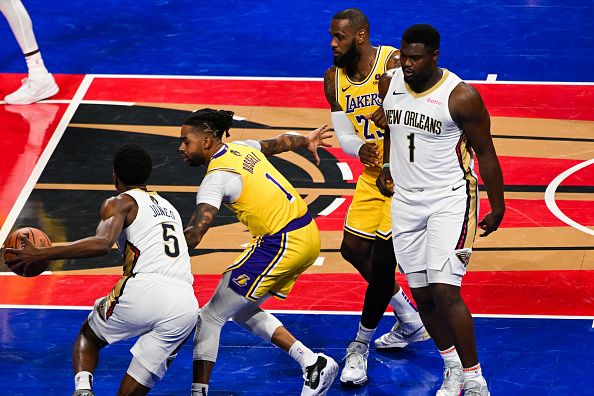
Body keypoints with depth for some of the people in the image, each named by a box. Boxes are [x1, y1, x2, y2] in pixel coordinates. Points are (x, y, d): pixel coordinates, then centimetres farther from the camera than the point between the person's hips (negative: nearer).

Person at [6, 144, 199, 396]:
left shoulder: (119, 203, 9)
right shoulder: (168, 207, 31)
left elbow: (101, 244, -10)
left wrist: (39, 255, -8)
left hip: (143, 290, -5)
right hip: (186, 306, 5)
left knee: (88, 336, 23)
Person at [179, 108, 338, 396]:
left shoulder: (217, 178, -15)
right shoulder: (242, 148, 10)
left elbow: (193, 236, -26)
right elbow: (277, 143, 33)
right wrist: (306, 141, 52)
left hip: (281, 246, -9)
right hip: (307, 236, 9)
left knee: (210, 317, -2)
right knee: (241, 311, 20)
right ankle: (312, 362, 12)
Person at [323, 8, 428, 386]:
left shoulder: (396, 64, -21)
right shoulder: (334, 80, 0)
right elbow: (344, 136, 2)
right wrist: (360, 150, -21)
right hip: (374, 174, 8)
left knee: (382, 261, -8)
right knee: (354, 249, 12)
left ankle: (360, 347, 8)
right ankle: (410, 320, 32)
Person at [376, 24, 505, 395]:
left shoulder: (462, 97, -16)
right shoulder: (388, 84, 0)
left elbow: (486, 153, -8)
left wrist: (497, 209, -4)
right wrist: (386, 166, 11)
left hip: (450, 199, -6)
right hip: (405, 199, 6)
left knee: (445, 291, -16)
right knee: (422, 295, 9)